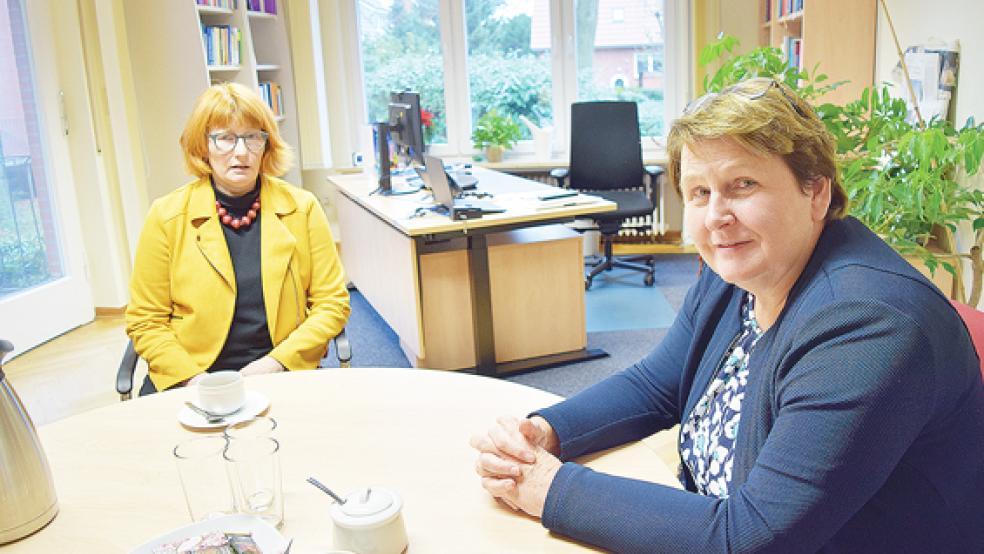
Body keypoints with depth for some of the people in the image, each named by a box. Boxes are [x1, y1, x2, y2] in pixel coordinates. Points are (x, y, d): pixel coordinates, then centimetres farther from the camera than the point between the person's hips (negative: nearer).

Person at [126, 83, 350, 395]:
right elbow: (145, 321, 4)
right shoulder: (167, 216, 1)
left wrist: (276, 363, -9)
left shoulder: (302, 209, 3)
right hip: (187, 380, 1)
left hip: (281, 375, 0)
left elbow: (332, 303, 3)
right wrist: (194, 378, -12)